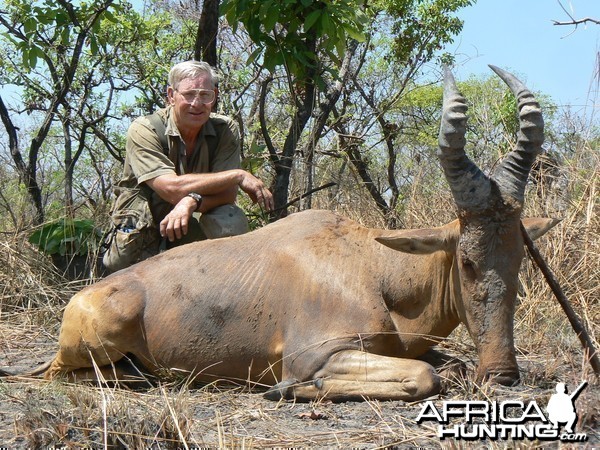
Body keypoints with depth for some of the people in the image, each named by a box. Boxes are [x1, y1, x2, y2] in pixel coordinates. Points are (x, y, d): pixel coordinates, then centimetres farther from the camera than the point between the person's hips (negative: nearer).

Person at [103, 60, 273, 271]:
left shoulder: (225, 130, -5)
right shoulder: (144, 131, -16)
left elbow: (227, 193, -14)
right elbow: (172, 188, -29)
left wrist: (192, 201, -36)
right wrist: (238, 175, -24)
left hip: (191, 231, 2)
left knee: (232, 221, -27)